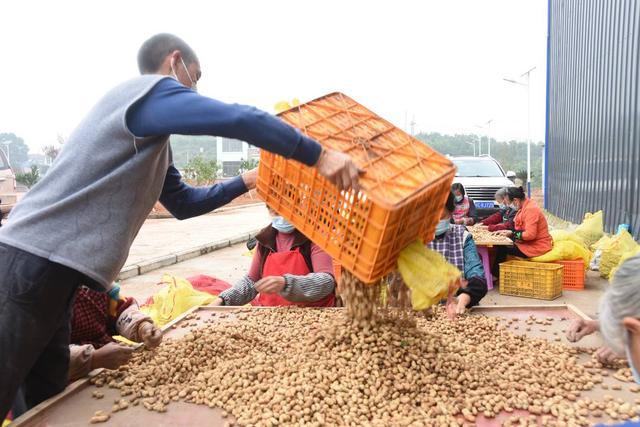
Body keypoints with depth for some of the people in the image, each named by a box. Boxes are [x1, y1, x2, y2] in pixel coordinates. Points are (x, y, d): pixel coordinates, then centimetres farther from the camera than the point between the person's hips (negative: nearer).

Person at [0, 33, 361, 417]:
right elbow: (241, 120, -25)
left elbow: (182, 203, 24)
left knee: (46, 397, 15)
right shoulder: (151, 90, -10)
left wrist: (247, 182, 24)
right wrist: (317, 155, -19)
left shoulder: (152, 137, 20)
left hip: (53, 264, 10)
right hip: (38, 260, -10)